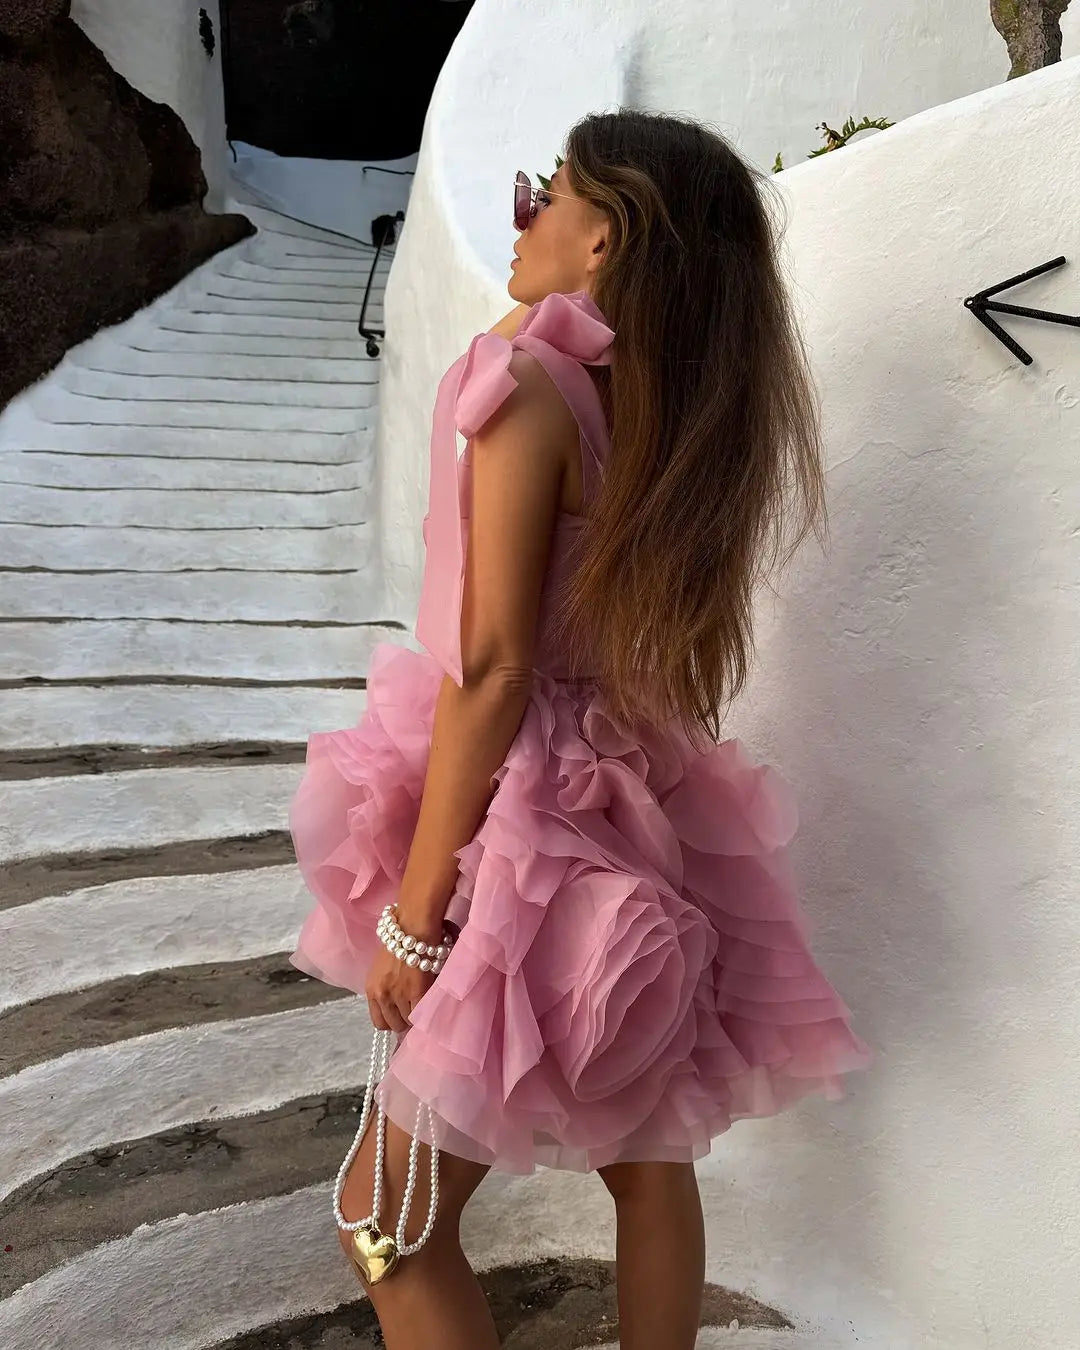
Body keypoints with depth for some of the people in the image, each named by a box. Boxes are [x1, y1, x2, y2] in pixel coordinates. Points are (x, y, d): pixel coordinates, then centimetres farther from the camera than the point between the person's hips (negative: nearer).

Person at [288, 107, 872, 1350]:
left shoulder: (530, 383, -15)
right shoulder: (676, 407, 6)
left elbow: (492, 667, -20)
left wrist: (414, 913, -15)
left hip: (539, 835, -8)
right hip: (642, 821, 9)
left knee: (391, 1220, 7)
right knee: (646, 1165, 22)